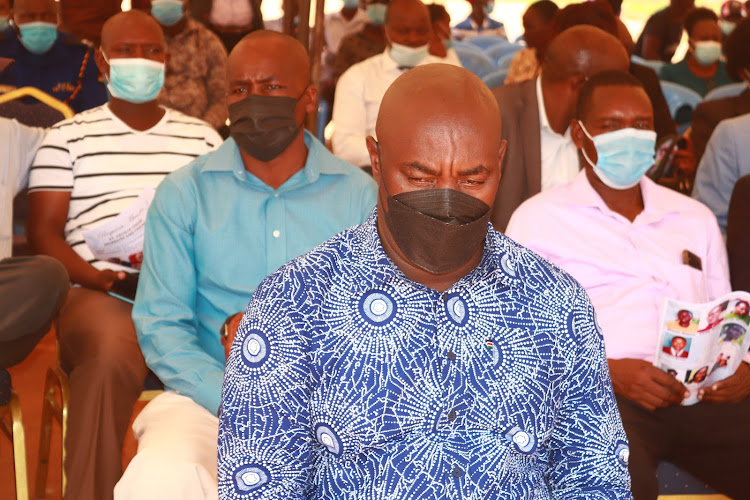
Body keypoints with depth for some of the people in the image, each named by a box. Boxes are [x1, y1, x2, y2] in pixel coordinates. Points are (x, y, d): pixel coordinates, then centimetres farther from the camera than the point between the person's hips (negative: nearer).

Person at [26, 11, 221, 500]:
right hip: (100, 296, -1)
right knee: (110, 355, -38)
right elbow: (44, 232, 8)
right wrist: (97, 276, -11)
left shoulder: (203, 138, 21)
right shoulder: (68, 138, 16)